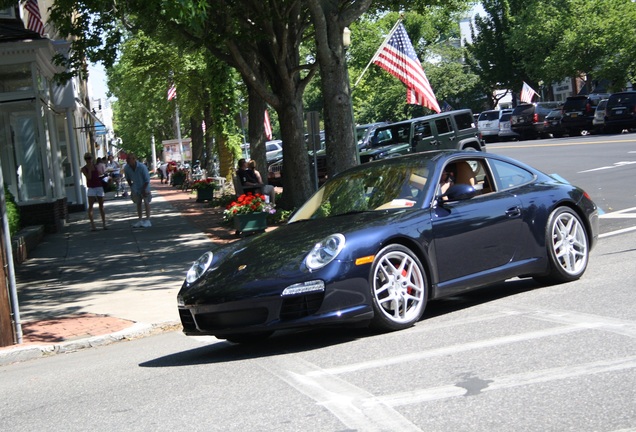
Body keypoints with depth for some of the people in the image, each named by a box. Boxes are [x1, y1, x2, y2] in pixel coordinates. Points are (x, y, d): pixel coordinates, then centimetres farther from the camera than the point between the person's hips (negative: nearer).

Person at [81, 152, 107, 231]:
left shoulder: (96, 166, 10)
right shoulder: (84, 169, -2)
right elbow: (89, 177, -15)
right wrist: (89, 168, -14)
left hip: (99, 187, 4)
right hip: (91, 188, -4)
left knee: (101, 206, 7)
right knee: (90, 206, -9)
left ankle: (104, 224, 13)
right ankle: (92, 225, -12)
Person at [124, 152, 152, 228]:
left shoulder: (142, 167, -27)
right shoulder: (126, 168, -14)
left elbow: (147, 180, -18)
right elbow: (128, 179, 4)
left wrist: (144, 189, -17)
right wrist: (131, 187, 1)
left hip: (144, 187, -4)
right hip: (136, 188, 4)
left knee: (146, 202, -6)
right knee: (138, 203, 8)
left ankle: (147, 220, -4)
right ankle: (140, 220, 15)